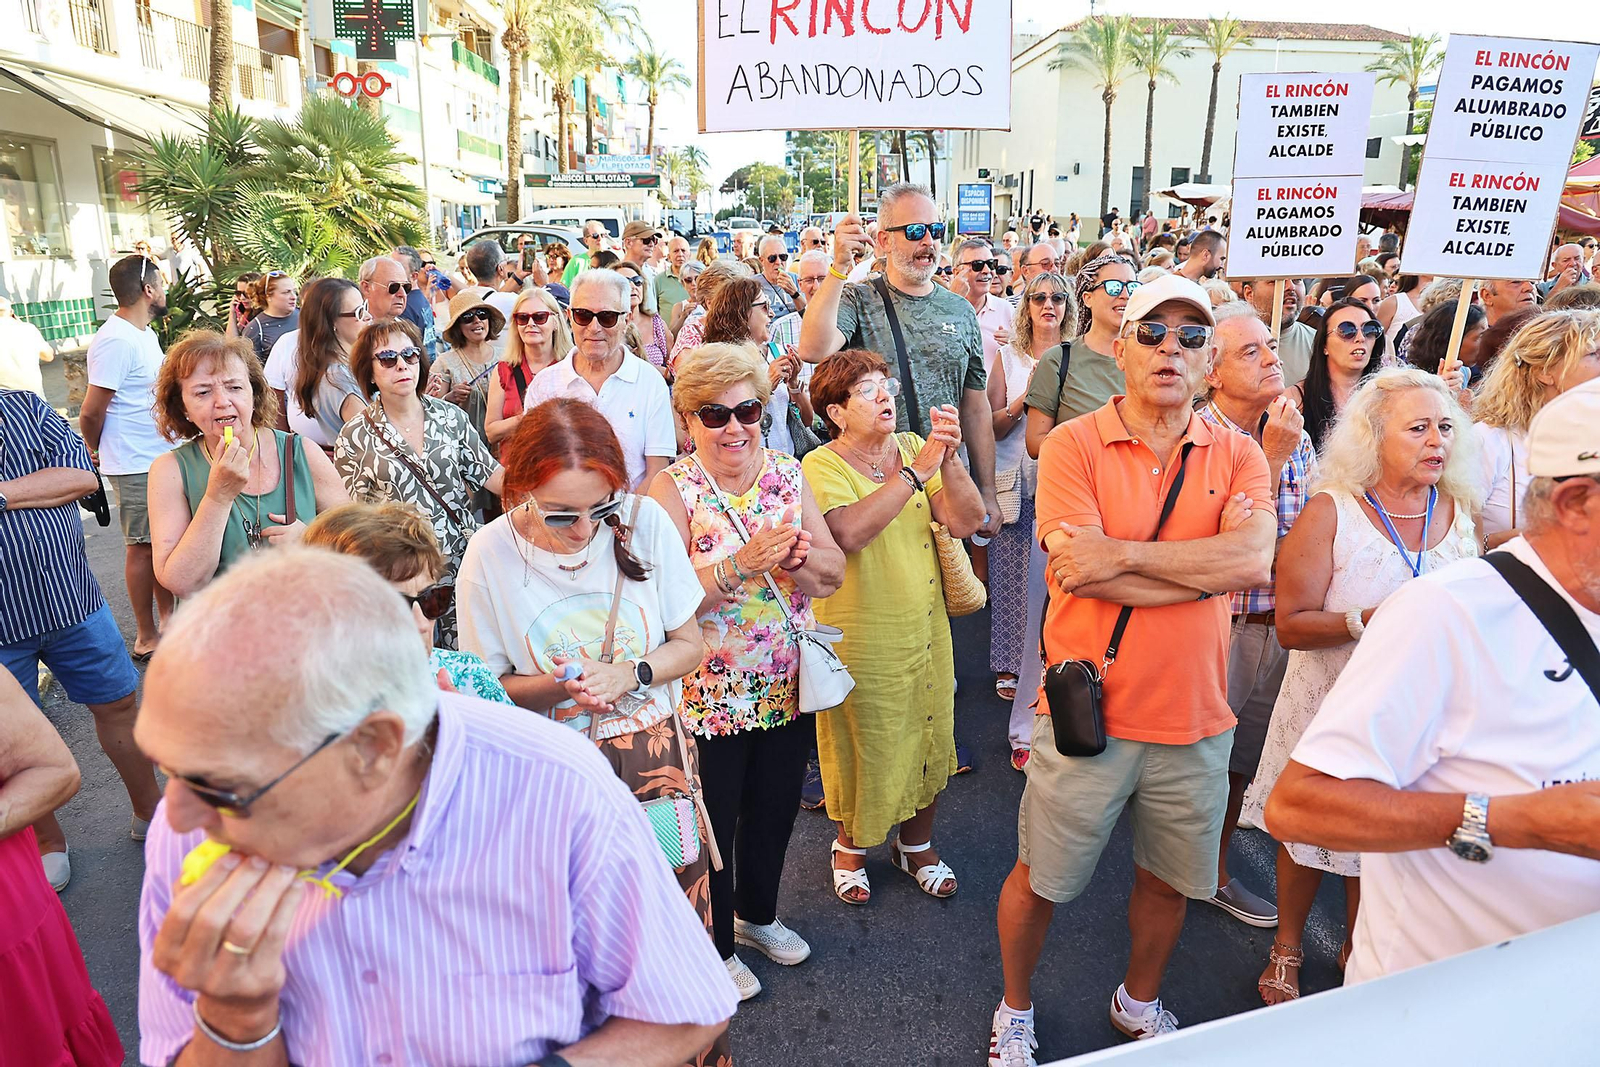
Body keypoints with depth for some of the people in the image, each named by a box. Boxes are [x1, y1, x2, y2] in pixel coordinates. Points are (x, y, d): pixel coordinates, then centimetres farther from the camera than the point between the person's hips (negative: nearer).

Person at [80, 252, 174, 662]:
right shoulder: (116, 341, -19)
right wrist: (97, 454, 1)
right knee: (142, 547, 1)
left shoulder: (144, 333, 12)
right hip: (136, 466, -9)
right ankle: (147, 638, 12)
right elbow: (91, 413, -16)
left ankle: (168, 618, 29)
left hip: (161, 456, 9)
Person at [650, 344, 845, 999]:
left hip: (786, 687, 5)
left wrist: (795, 556, -23)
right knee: (715, 826, 13)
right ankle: (717, 945, 38)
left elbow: (832, 575, -2)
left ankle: (757, 914, 49)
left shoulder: (787, 473, 0)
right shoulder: (674, 489, -14)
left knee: (775, 811, 22)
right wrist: (743, 562, -32)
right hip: (708, 694, -4)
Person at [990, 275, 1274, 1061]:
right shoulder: (1074, 445, -9)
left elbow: (1254, 560, -16)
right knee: (1041, 878, 12)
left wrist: (1122, 553, -22)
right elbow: (1080, 570, -21)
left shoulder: (1237, 455, 1)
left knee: (1168, 880, 21)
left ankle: (1139, 1003, 50)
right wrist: (1207, 565, -16)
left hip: (1195, 720, 4)